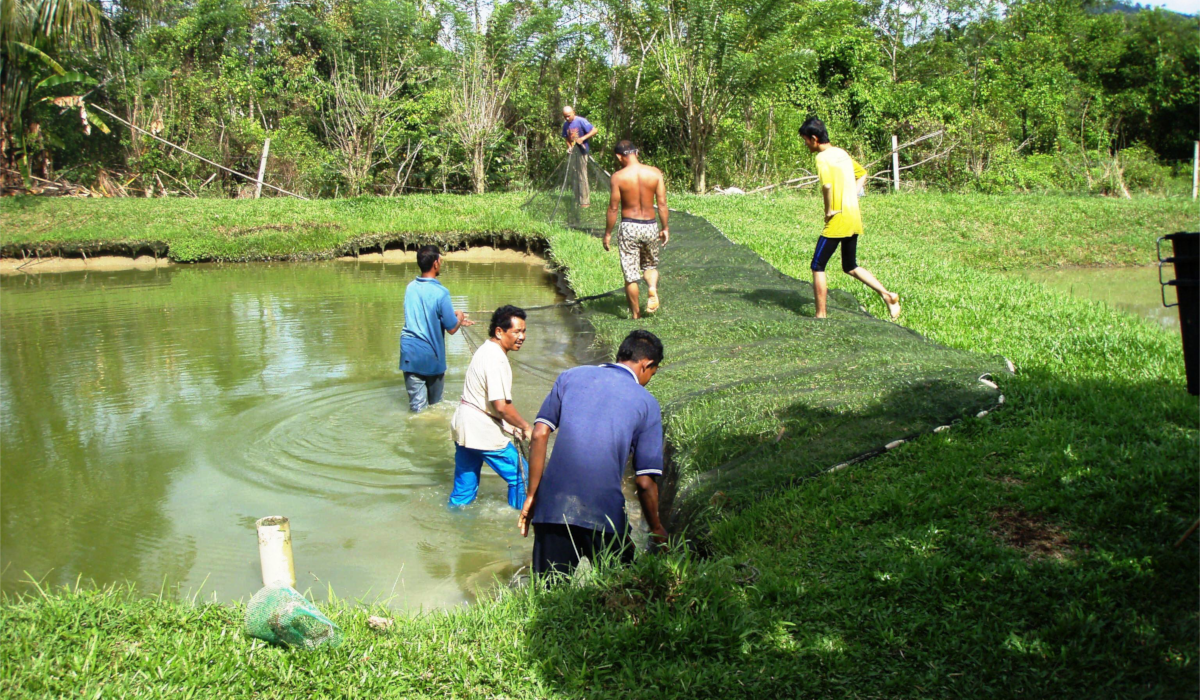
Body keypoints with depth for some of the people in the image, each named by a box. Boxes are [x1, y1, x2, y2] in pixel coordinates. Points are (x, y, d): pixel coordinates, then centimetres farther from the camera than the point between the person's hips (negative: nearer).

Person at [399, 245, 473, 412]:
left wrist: (455, 318, 22)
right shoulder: (440, 293, -16)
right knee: (435, 405, 16)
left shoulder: (410, 287, 2)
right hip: (431, 355, -4)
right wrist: (459, 317, 11)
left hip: (409, 354, 4)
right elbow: (451, 328, -11)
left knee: (417, 405, 5)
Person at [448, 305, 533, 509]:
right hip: (484, 432, -10)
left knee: (464, 487, 17)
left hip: (463, 427, 10)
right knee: (520, 477, 5)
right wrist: (525, 427, -11)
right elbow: (501, 405, -24)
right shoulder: (496, 359, -19)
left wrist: (509, 424, 15)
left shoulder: (485, 350, 13)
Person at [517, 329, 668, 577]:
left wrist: (532, 495, 10)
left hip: (552, 506, 2)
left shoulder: (571, 377, 12)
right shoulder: (647, 404, 6)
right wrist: (657, 530, 17)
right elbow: (645, 482, 3)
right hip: (605, 514, -2)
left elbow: (539, 435, 4)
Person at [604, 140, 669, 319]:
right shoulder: (655, 173, -2)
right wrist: (665, 228, 11)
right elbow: (662, 204, 0)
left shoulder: (618, 176, -9)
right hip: (650, 226, 3)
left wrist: (608, 232, 4)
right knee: (650, 265, 23)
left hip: (629, 227, -3)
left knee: (630, 273, 7)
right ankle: (653, 288, -8)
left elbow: (613, 208, -7)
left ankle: (636, 314, 14)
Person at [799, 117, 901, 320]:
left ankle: (820, 316, 4)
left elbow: (827, 185, -31)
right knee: (851, 267, 21)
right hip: (854, 220, 9)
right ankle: (887, 294, 10)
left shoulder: (823, 158, -14)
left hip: (837, 221, -9)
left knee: (818, 267, 3)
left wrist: (829, 210, -17)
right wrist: (852, 196, 16)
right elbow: (862, 174, 27)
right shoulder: (842, 153, 13)